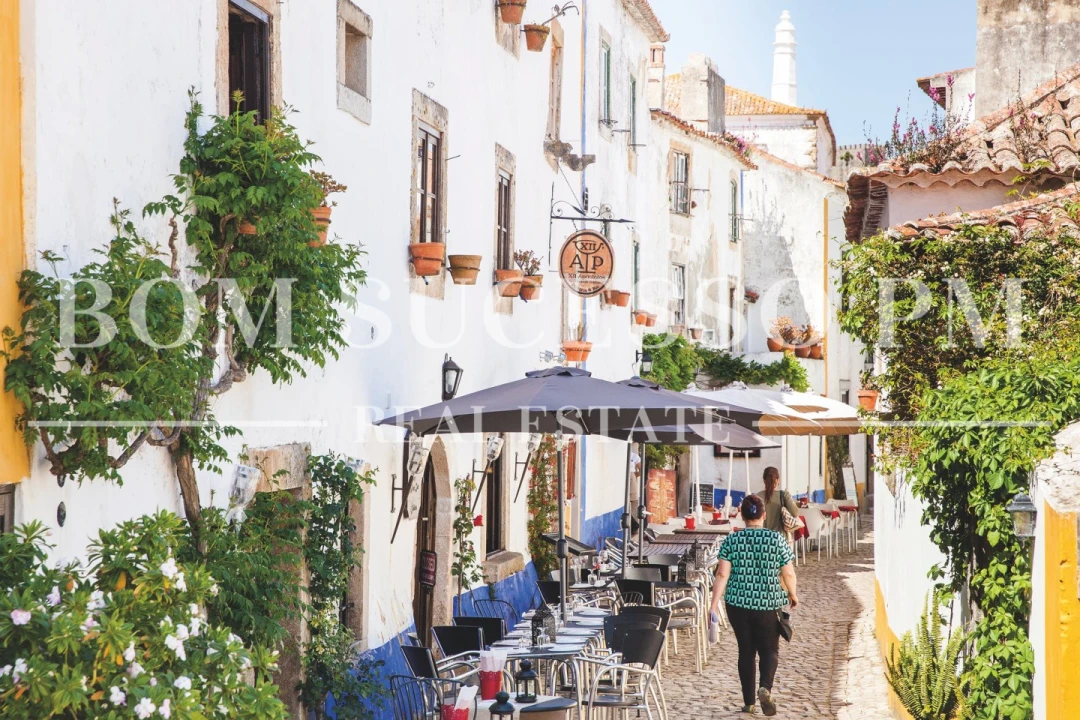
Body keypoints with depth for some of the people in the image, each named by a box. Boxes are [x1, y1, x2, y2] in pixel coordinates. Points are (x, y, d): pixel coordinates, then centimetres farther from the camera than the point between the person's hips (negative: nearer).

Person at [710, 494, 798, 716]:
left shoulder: (731, 541, -3)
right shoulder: (777, 539, -5)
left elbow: (722, 575, -8)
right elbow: (789, 574, -3)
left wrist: (715, 604, -7)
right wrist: (792, 595, 14)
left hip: (738, 603, 1)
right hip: (768, 605, -1)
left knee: (746, 650, 13)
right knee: (769, 649, 11)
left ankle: (749, 702, 15)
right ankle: (765, 687, -15)